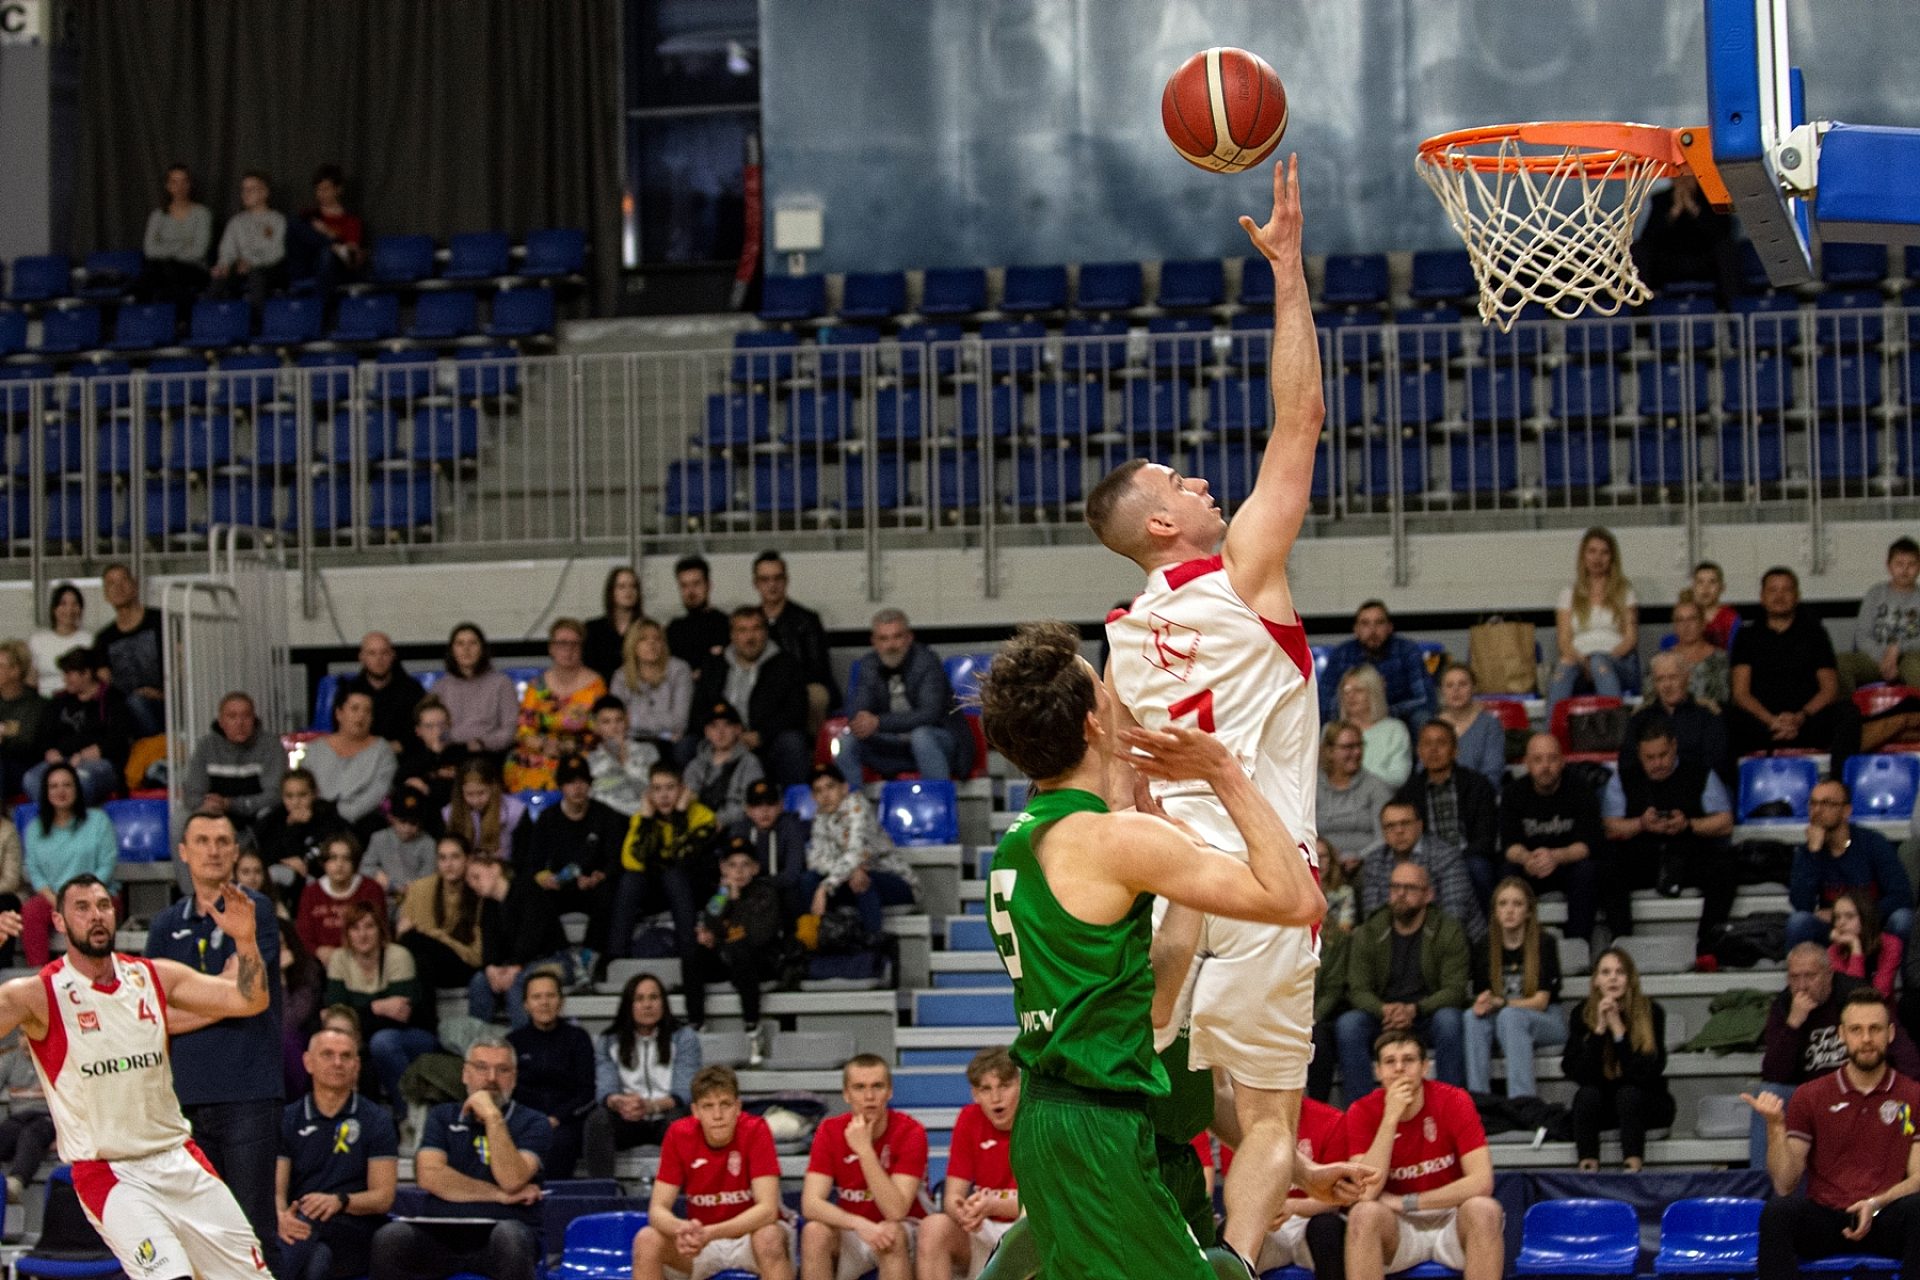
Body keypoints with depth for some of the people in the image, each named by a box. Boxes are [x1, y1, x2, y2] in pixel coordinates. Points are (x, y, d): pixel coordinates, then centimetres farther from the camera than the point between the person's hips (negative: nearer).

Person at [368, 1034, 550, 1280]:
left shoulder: (533, 1124, 11)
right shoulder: (442, 1117, 19)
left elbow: (512, 1180, -8)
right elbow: (429, 1176, 0)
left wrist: (492, 1118, -10)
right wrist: (499, 1195, -3)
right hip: (442, 1235, 2)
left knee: (509, 1235, -38)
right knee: (390, 1237, -29)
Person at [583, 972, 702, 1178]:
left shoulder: (684, 1038, 4)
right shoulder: (607, 1043, 10)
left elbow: (684, 1093, -8)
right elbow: (604, 1091, -3)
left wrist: (651, 1106, -30)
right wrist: (619, 1102, -30)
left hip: (665, 1118, -1)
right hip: (628, 1122, 1)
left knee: (678, 1119, -35)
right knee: (597, 1118, -30)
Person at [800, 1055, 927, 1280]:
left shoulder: (910, 1132, -16)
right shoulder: (830, 1131, -8)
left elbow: (896, 1211, -25)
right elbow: (810, 1204, -19)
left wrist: (864, 1149, -31)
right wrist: (860, 1224, -36)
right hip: (851, 1232, 2)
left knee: (893, 1234, -35)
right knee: (814, 1232, -29)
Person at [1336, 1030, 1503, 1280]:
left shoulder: (1454, 1102, -9)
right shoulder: (1362, 1112, -6)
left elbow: (1481, 1182, -18)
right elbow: (1366, 1192, -19)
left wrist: (1406, 1202, -18)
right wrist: (1391, 1118, -24)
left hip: (1452, 1222, 0)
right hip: (1396, 1227, 0)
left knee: (1483, 1210, -32)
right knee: (1364, 1214, -31)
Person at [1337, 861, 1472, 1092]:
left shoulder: (1449, 932, 0)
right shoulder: (1367, 934, 5)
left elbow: (1455, 990, -8)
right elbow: (1358, 990, 0)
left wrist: (1414, 1010, -25)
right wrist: (1384, 1010, -24)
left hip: (1427, 1015, -2)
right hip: (1382, 1018, 2)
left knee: (1449, 1020, -35)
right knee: (1347, 1025, -27)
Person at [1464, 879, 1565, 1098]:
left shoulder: (1544, 943, -6)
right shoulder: (1487, 946, 6)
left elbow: (1541, 1001, -13)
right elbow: (1479, 994, 3)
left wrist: (1500, 1003, -28)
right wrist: (1483, 1002, -23)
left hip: (1545, 1024, -3)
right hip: (1501, 1024, 3)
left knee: (1510, 1016, -36)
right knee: (1474, 1017, -29)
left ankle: (1522, 1099, -43)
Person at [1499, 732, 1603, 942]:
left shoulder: (1580, 790, -11)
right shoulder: (1515, 792, -4)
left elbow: (1591, 842, -20)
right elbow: (1510, 844, -12)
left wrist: (1556, 857, -40)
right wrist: (1526, 858, -38)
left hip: (1570, 863, -1)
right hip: (1531, 868, 1)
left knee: (1586, 870, -33)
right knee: (1509, 872, -30)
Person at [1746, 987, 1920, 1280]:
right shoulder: (1811, 1096, 10)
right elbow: (1785, 1184, 3)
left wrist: (1876, 1204, -18)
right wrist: (1775, 1127, -13)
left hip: (1885, 1222, -1)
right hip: (1824, 1219, 1)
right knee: (1777, 1212, -31)